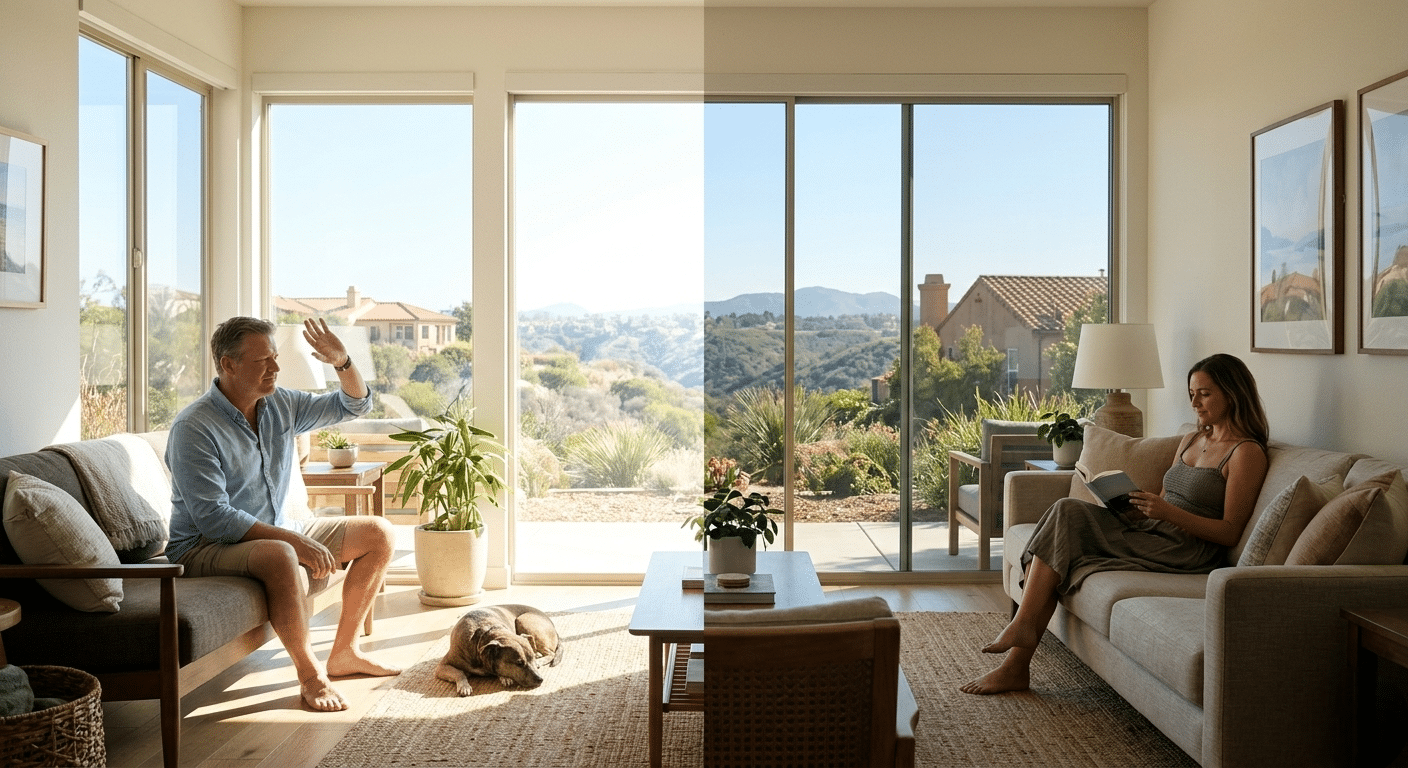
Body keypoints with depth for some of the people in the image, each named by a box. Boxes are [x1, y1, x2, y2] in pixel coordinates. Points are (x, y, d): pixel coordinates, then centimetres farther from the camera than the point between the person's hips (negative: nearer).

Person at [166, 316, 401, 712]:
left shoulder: (281, 404, 1)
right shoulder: (193, 427, -20)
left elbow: (354, 405, 11)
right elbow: (213, 518, -26)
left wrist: (342, 363, -10)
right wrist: (294, 540, -31)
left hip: (278, 533, 8)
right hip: (206, 547, -8)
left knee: (379, 534, 2)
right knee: (281, 557, -41)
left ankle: (344, 653, 8)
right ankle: (309, 674, -20)